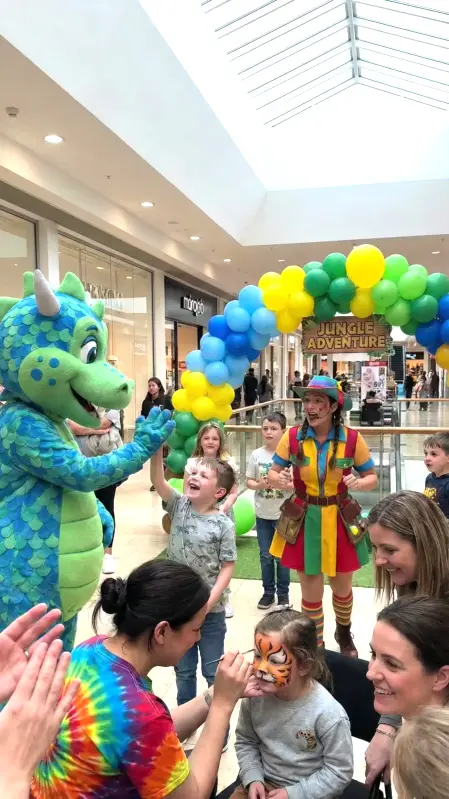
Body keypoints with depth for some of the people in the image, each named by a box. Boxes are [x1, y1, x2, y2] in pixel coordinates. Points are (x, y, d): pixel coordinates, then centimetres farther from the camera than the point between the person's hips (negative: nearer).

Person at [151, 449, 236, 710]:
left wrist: (208, 602, -19)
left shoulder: (223, 524, -14)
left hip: (210, 610, -3)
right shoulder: (179, 506, -5)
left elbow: (228, 567, -11)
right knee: (183, 670, 21)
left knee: (214, 673, 13)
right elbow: (158, 480, -19)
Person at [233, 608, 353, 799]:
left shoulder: (328, 714, -25)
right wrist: (252, 778, -9)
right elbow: (245, 741, 4)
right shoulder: (255, 695, -15)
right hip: (262, 783, 4)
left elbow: (339, 771, -13)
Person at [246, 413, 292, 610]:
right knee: (265, 556, 13)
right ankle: (268, 592, 28)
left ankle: (283, 593, 26)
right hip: (262, 514, 2)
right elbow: (249, 481, 2)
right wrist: (259, 485, -18)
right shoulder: (256, 454, -3)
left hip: (284, 515, -2)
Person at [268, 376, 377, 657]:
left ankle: (344, 632, 52)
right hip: (305, 520, 0)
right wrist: (280, 480, -25)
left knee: (342, 587, 20)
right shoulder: (293, 437, -10)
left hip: (340, 519, 0)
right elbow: (272, 474, -1)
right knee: (310, 592, 9)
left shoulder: (352, 439, -11)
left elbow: (372, 478, -1)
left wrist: (359, 483, -24)